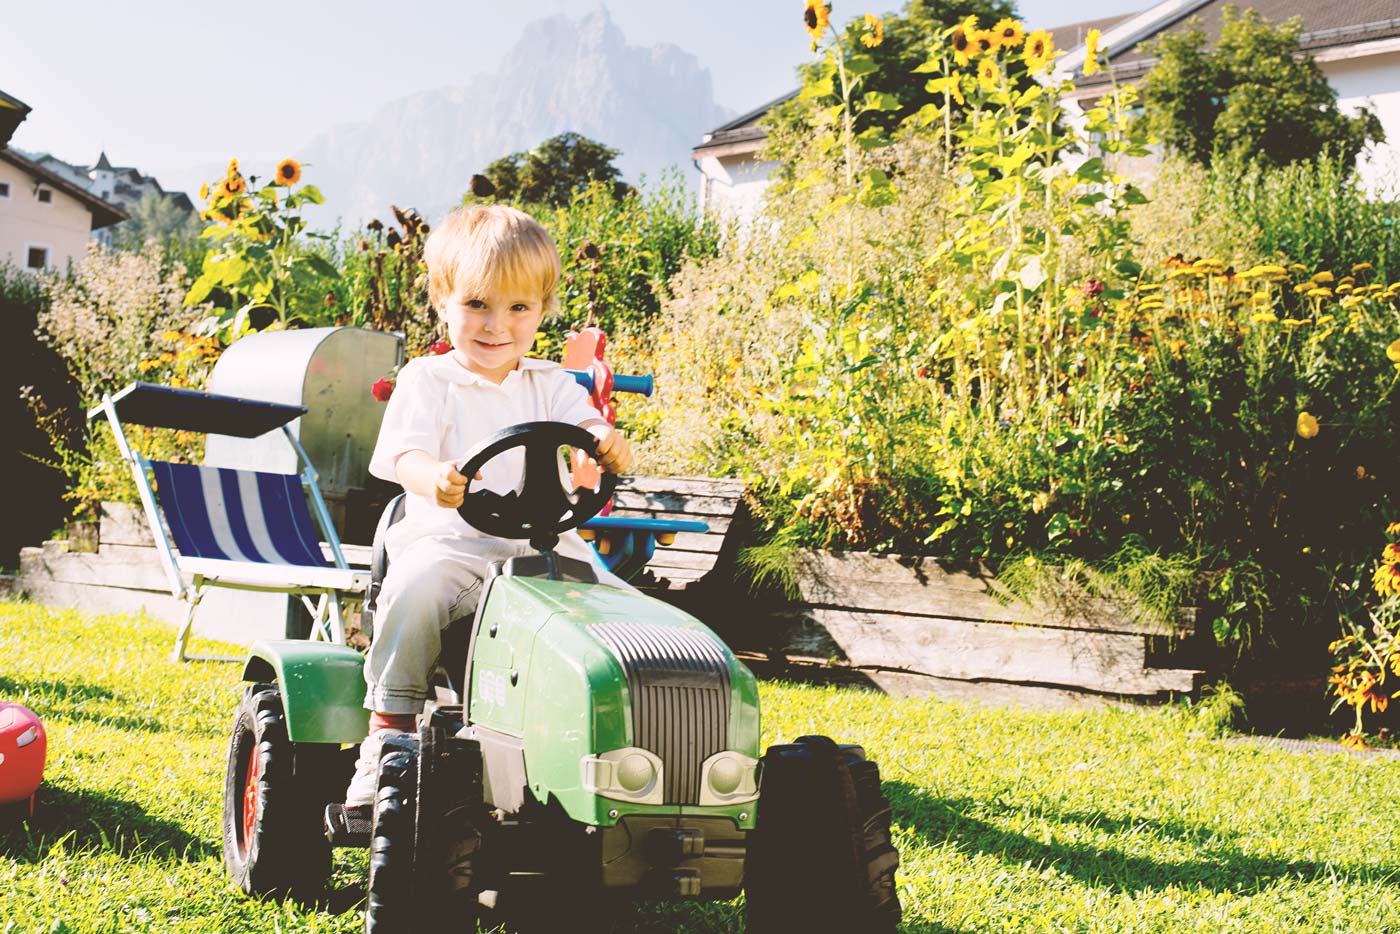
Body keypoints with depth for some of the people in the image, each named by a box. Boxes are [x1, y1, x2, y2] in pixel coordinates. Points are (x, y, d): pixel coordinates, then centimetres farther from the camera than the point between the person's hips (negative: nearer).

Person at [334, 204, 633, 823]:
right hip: (448, 541, -3)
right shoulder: (426, 380, 6)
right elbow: (405, 453, -9)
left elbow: (584, 434, 0)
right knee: (413, 590, -35)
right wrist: (435, 478, -35)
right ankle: (386, 737, -24)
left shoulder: (551, 385, 17)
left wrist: (607, 445, -27)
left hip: (545, 546, 3)